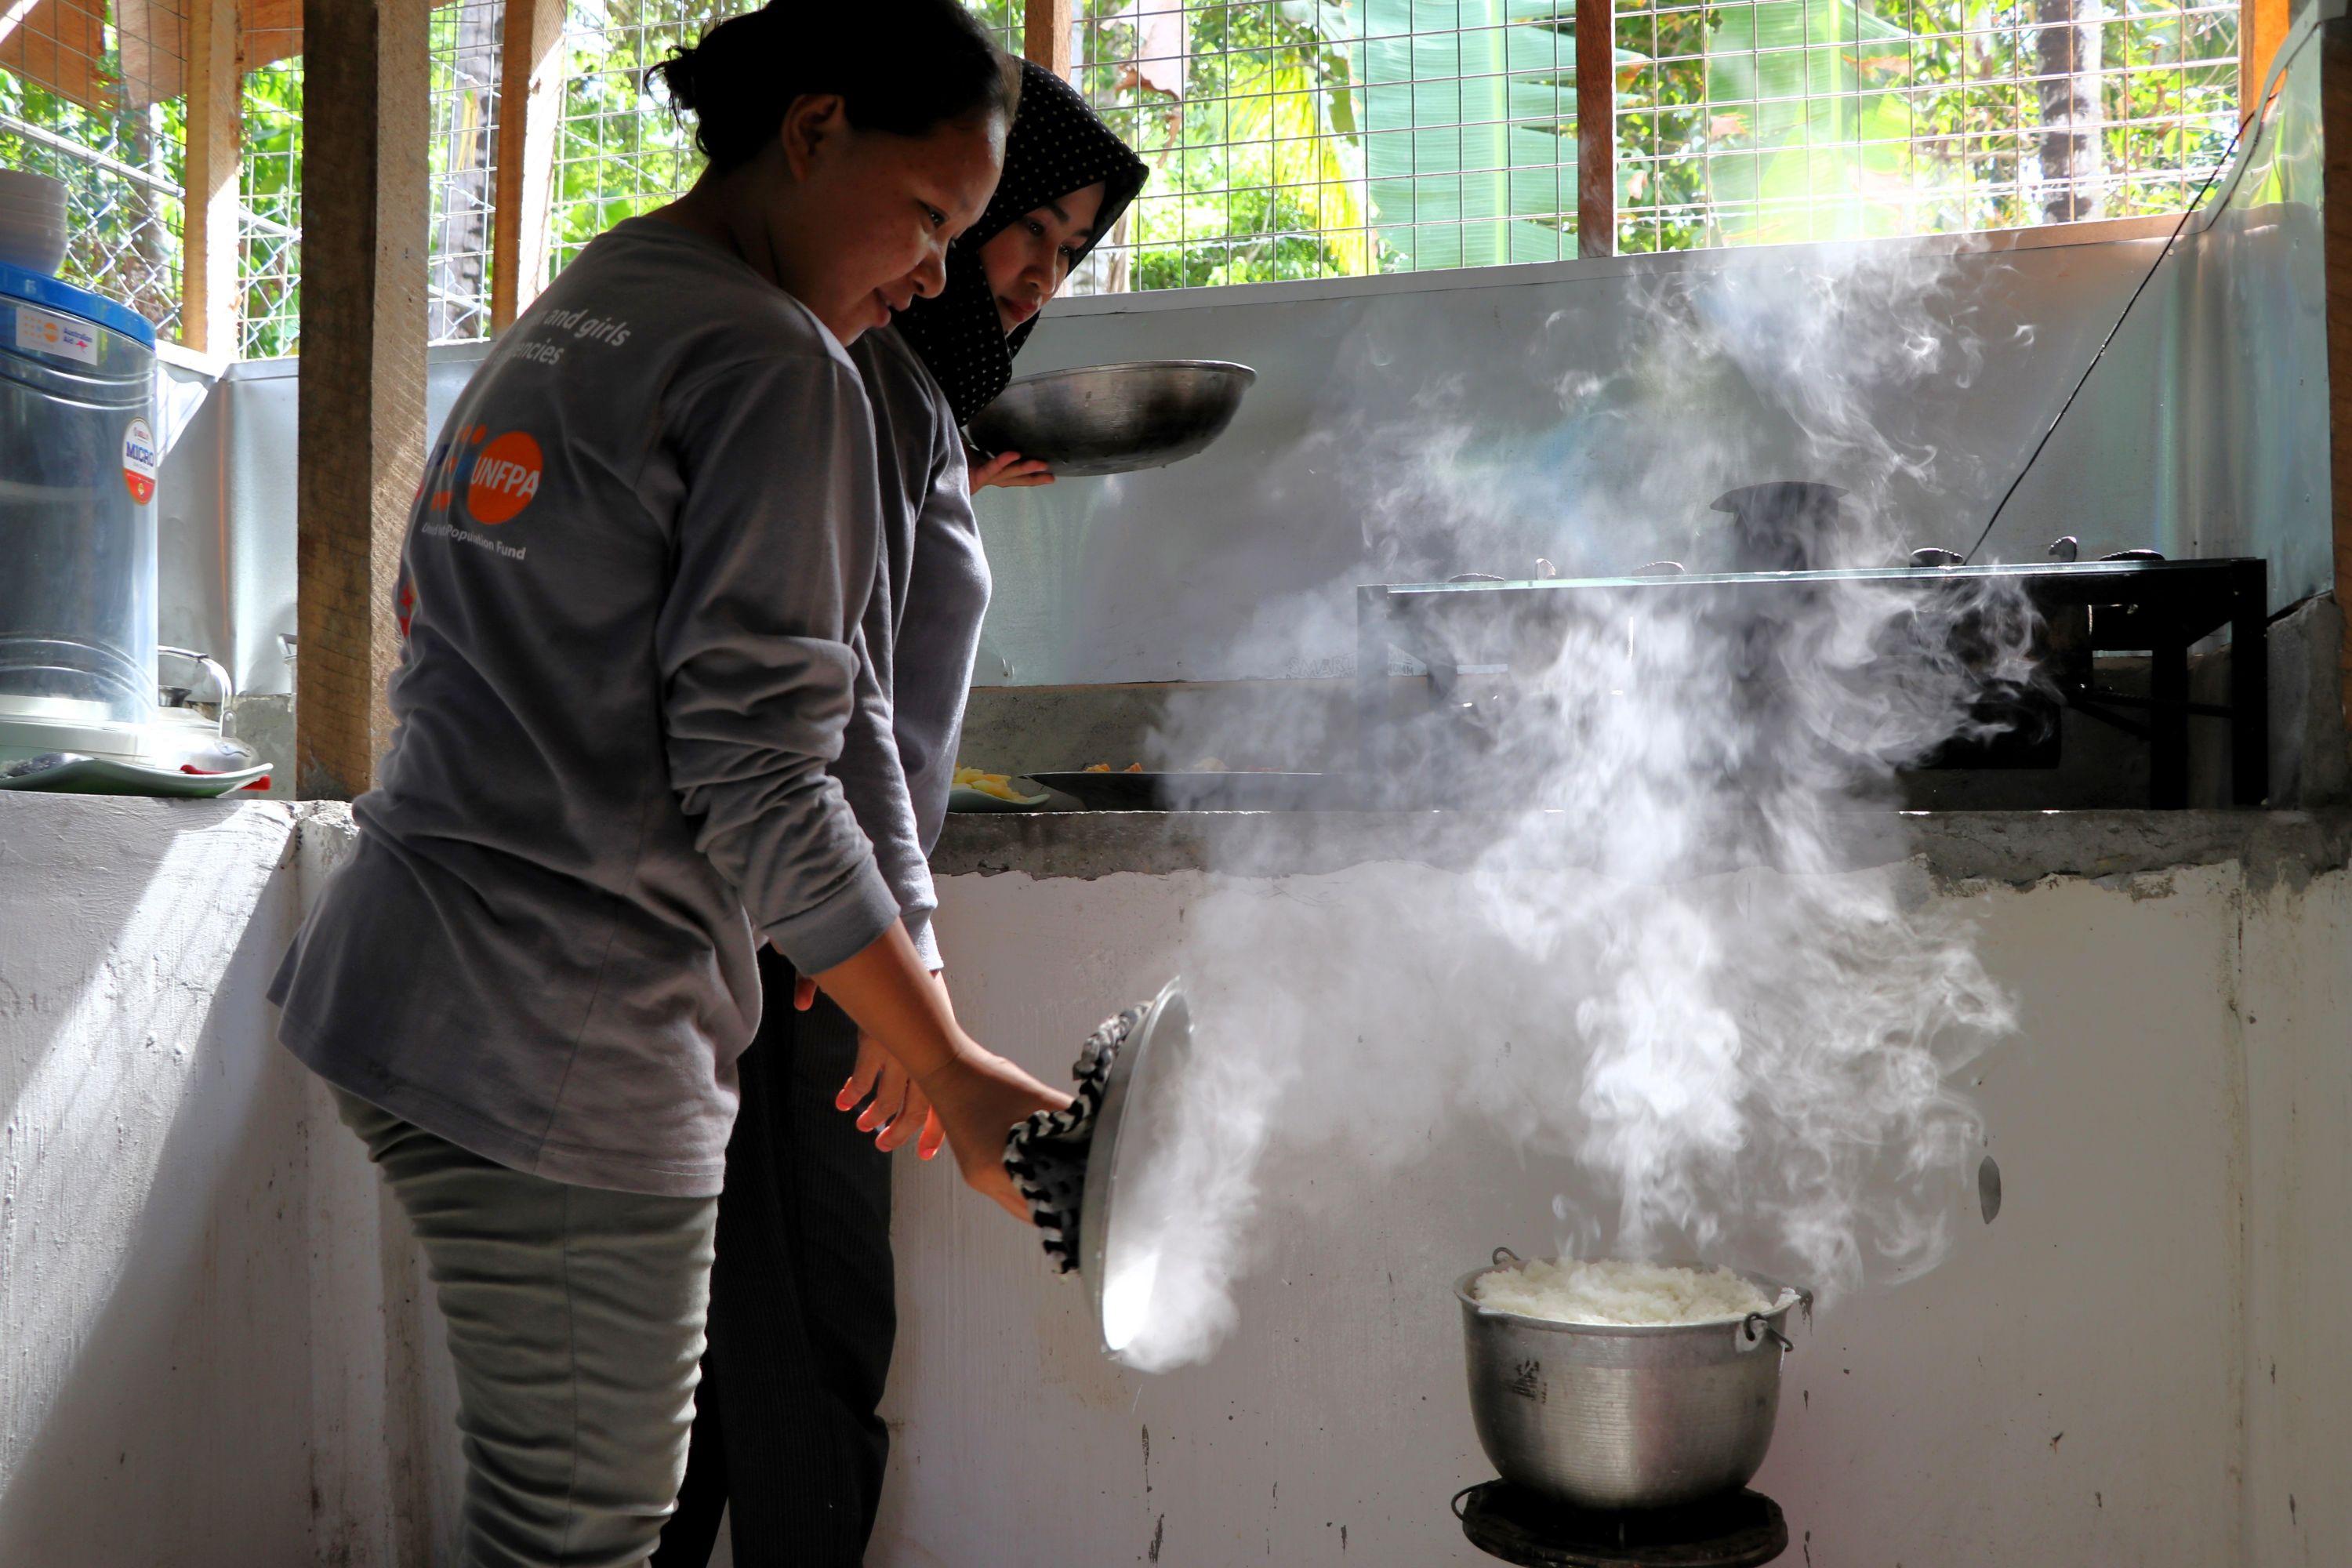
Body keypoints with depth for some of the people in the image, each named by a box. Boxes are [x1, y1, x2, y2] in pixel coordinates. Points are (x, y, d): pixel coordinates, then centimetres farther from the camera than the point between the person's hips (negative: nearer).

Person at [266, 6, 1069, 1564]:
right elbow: (758, 775, -16)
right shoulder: (774, 363, -10)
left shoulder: (558, 328, 19)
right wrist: (953, 1072, -11)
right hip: (565, 1050, -9)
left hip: (395, 974, 10)